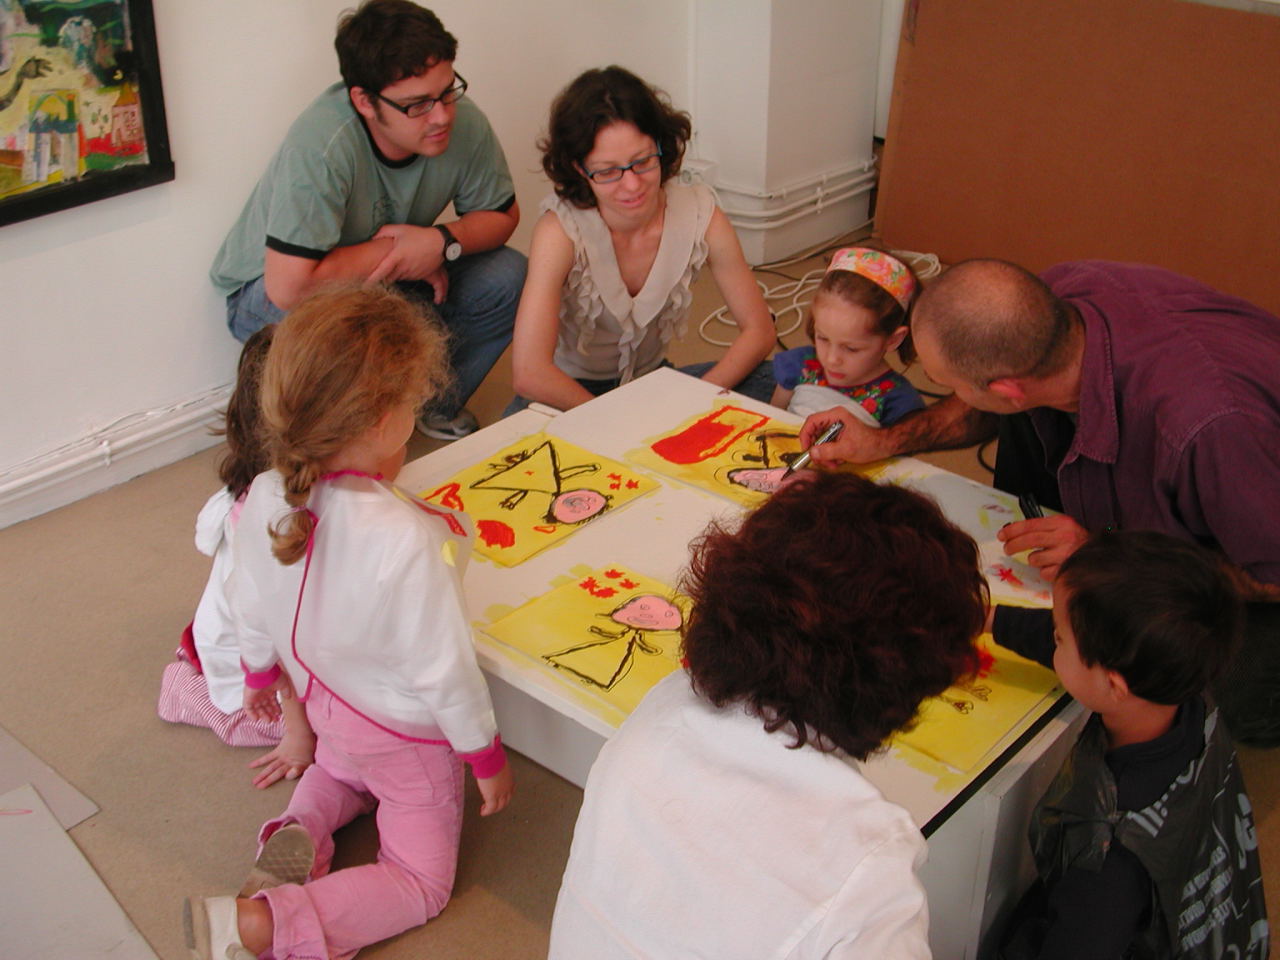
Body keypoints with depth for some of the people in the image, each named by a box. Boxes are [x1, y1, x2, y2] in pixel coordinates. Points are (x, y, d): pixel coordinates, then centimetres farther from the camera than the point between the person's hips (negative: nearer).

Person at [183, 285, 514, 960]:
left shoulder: (265, 499, -23)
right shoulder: (407, 540, -41)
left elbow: (252, 610, -4)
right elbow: (443, 669, -28)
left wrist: (260, 672, 18)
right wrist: (486, 756, -10)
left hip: (327, 702, 6)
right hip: (406, 729, -6)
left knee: (341, 771, 41)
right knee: (420, 881, 14)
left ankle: (301, 827, 7)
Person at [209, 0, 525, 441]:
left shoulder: (463, 121, -21)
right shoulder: (321, 146, -37)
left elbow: (502, 214, -4)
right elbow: (289, 287, -40)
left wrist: (443, 241, -26)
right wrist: (394, 249, -29)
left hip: (395, 272, 5)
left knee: (507, 279, -16)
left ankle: (435, 404, 8)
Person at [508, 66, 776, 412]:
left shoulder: (699, 214, -16)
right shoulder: (561, 229, -26)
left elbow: (759, 331, -9)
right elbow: (529, 374, -33)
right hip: (571, 394, -3)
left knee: (758, 381, -21)